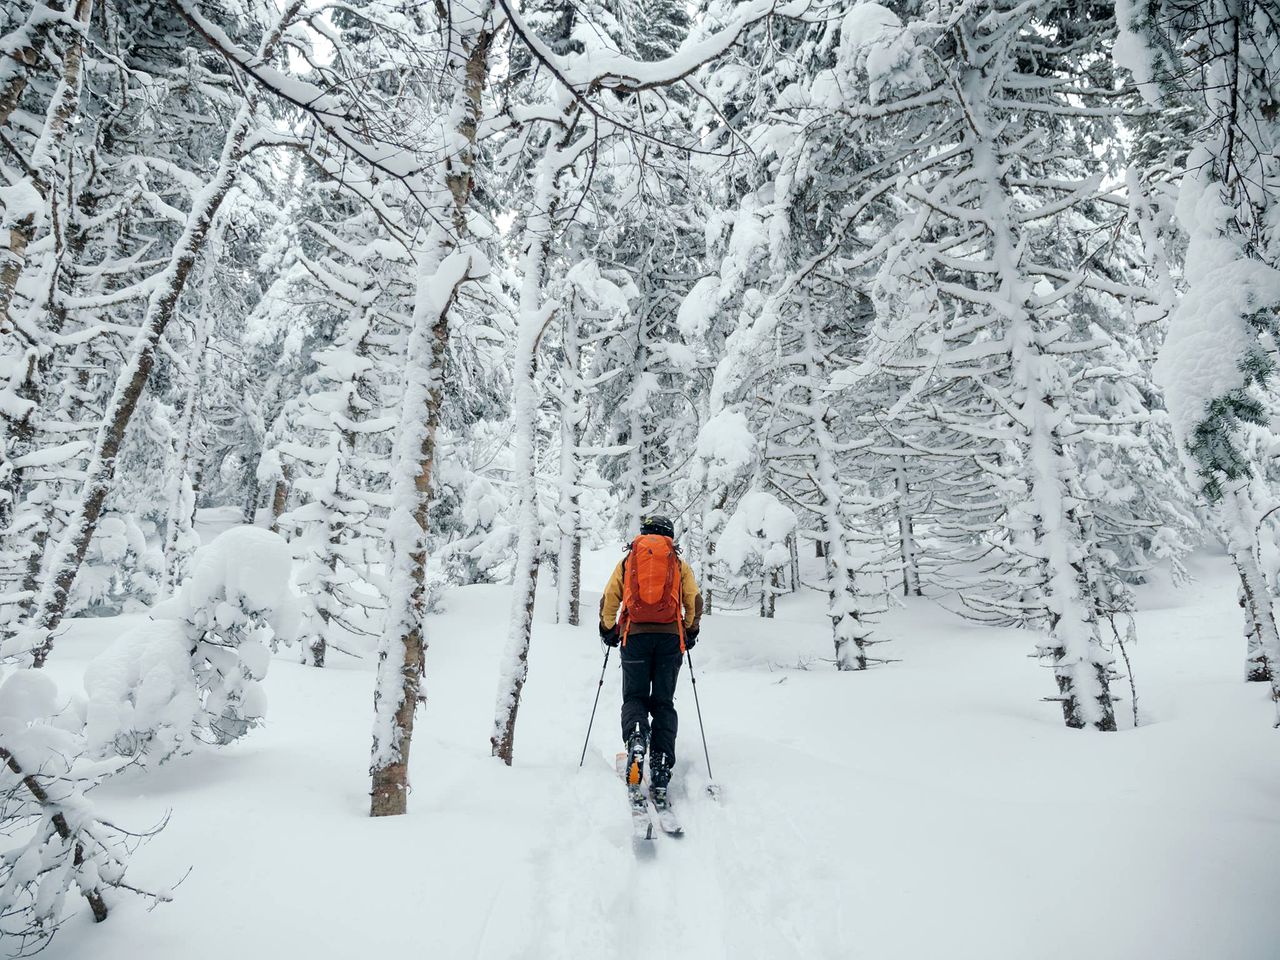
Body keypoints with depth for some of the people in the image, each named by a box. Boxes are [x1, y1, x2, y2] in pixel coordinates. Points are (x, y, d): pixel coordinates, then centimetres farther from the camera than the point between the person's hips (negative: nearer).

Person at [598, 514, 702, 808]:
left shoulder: (627, 561, 16)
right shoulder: (679, 564, 15)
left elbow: (608, 600, 12)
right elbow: (695, 602, 8)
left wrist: (608, 630, 25)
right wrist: (690, 633, 22)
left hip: (635, 635, 0)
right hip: (670, 636, 0)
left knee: (635, 697, 8)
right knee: (663, 702, 6)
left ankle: (636, 736, -24)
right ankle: (661, 774, -4)